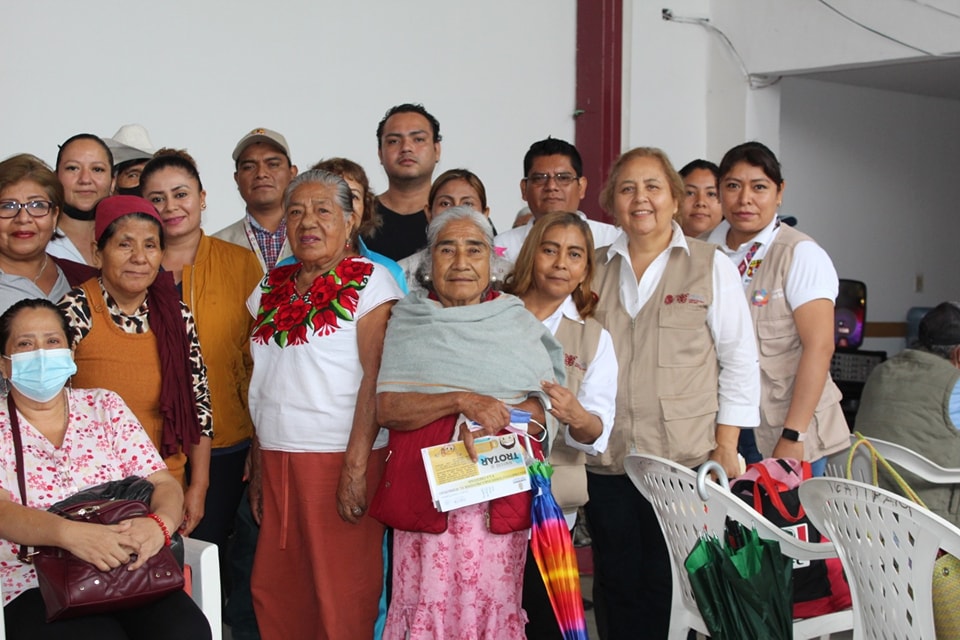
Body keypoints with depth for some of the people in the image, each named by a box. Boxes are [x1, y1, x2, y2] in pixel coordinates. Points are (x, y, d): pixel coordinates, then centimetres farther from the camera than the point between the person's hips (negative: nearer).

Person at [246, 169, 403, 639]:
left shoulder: (370, 282, -4)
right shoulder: (272, 288, 14)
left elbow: (375, 378, -11)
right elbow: (263, 383, 17)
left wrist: (356, 467, -18)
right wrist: (258, 465, 12)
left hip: (339, 458, -5)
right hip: (277, 458, 6)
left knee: (340, 596, -1)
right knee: (274, 590, 6)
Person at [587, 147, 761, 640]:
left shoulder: (712, 266, 3)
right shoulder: (594, 269, 11)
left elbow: (740, 360, 1)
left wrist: (726, 447, -4)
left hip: (685, 460, -3)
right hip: (606, 461, 3)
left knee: (671, 589, -1)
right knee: (617, 586, 8)